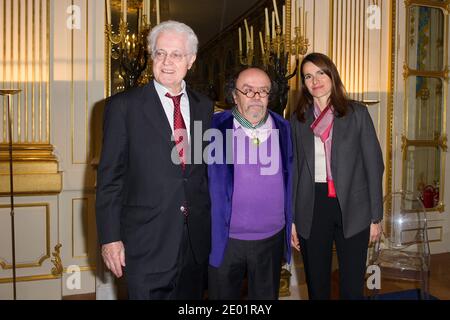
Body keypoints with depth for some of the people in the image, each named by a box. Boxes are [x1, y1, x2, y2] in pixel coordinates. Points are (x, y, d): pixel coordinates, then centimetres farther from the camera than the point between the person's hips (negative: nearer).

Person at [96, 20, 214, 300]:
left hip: (197, 240, 4)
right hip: (146, 240, -3)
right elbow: (110, 177, -5)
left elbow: (208, 168, 10)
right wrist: (110, 238, -8)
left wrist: (213, 224, 8)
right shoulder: (124, 106, -5)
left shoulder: (204, 106, 6)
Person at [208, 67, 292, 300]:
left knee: (266, 296, 19)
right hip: (224, 239, -2)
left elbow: (289, 180, 10)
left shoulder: (283, 129, 1)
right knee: (222, 295, 15)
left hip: (271, 239, 3)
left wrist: (290, 224, 10)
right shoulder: (214, 127, -8)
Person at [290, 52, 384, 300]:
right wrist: (292, 220, 4)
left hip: (352, 209, -1)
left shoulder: (357, 113, 1)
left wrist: (376, 216, -1)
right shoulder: (298, 120, 6)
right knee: (316, 286, 13)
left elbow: (374, 164, 1)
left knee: (352, 287, 7)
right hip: (311, 210, 2)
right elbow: (294, 171, 6)